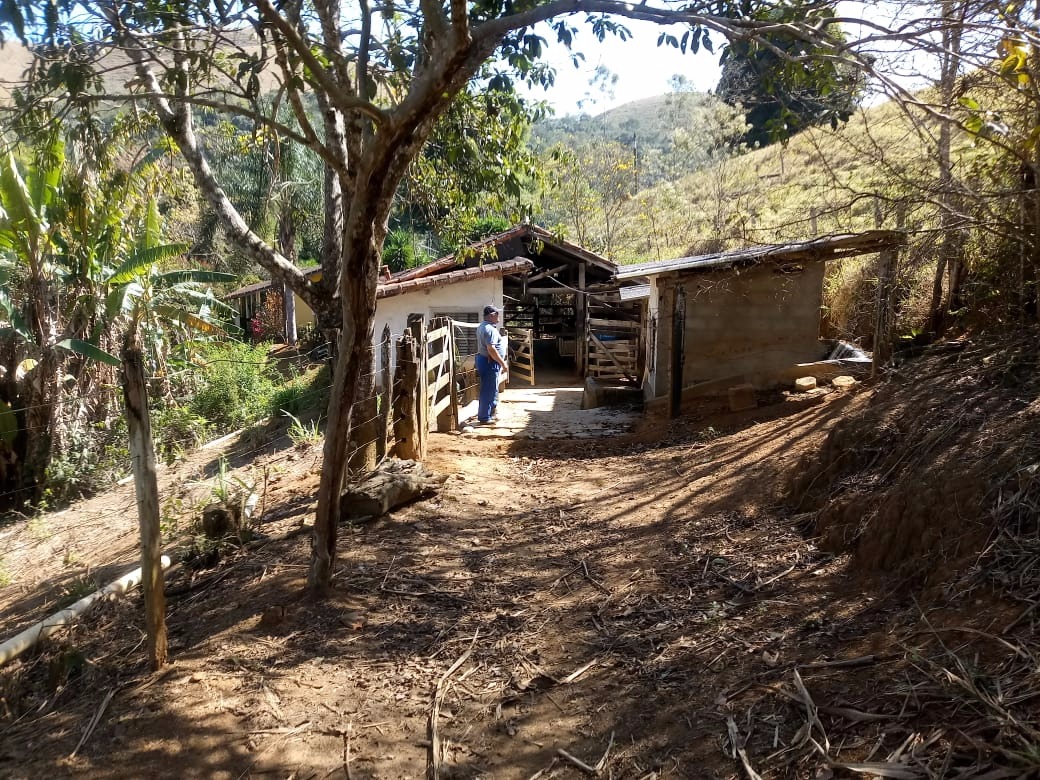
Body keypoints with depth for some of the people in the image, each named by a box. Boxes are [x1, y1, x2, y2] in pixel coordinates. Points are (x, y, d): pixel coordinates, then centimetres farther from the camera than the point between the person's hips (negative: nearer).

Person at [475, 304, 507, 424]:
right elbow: (491, 349, -28)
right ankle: (484, 418, 2)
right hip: (490, 362, -11)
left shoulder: (482, 327, 14)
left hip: (482, 359, 11)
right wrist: (502, 362, -21)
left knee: (491, 389, 20)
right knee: (488, 390, -4)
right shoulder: (490, 329, -20)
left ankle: (491, 412, 31)